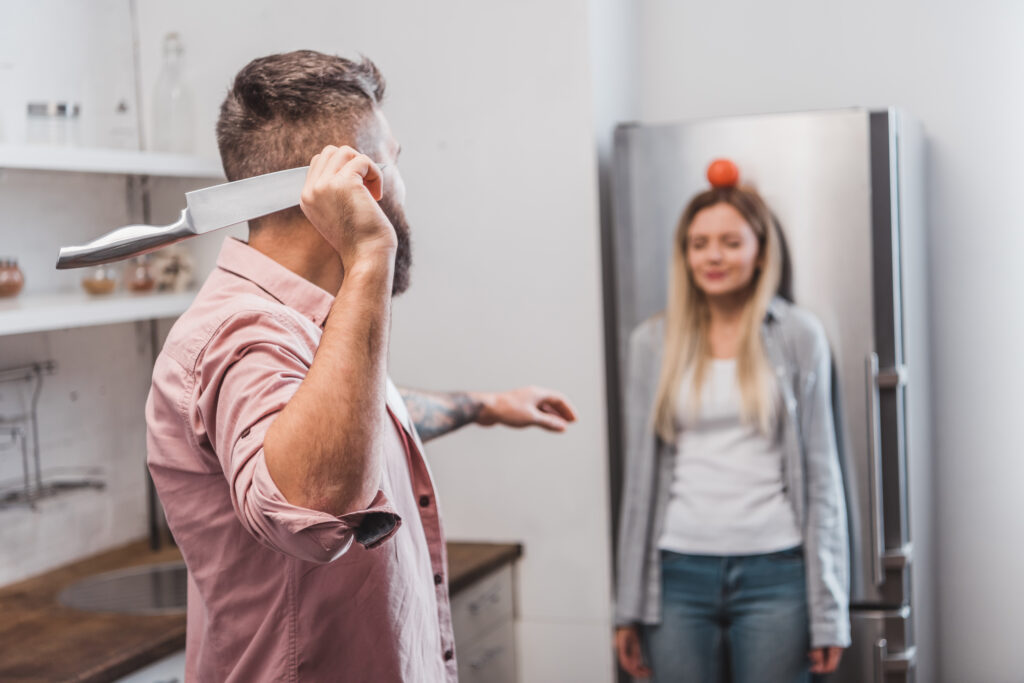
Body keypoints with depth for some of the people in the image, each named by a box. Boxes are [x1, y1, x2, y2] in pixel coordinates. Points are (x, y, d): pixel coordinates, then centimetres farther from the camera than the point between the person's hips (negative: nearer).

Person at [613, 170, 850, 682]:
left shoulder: (798, 336, 2)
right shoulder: (653, 342, 7)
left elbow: (820, 472, 3)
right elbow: (640, 477, 9)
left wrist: (829, 609, 0)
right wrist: (629, 606, 8)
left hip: (773, 574, -1)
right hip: (679, 574, 2)